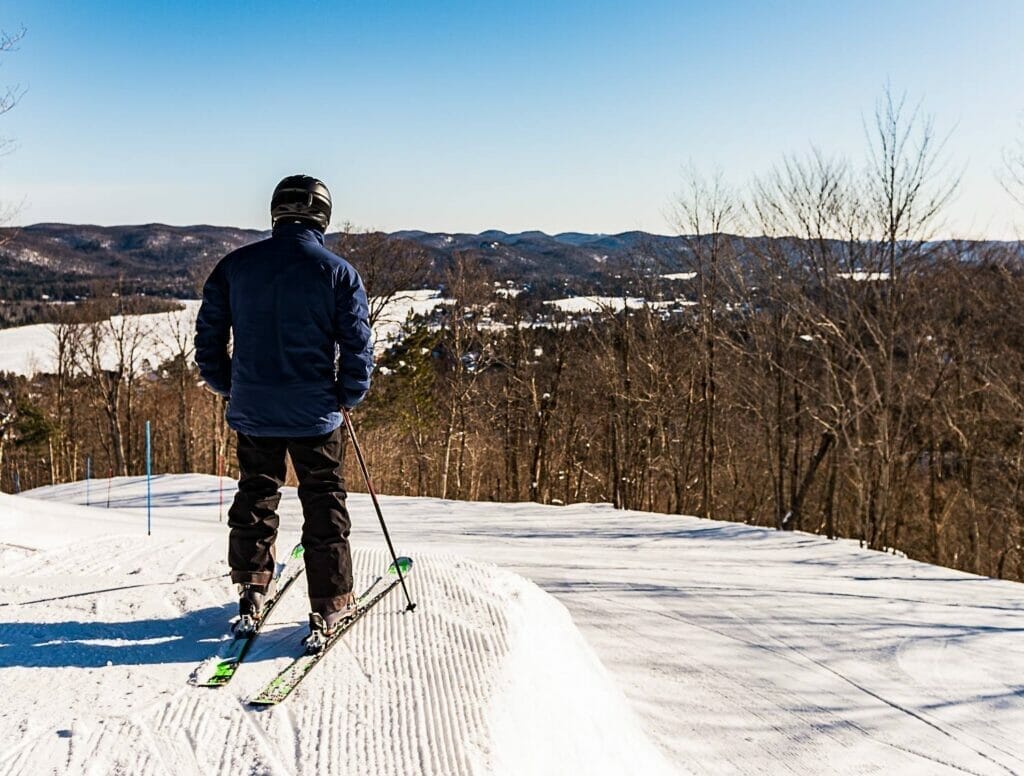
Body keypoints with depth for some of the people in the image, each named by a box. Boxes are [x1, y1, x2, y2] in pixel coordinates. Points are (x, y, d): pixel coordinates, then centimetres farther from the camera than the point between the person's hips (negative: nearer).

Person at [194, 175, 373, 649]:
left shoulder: (235, 266, 1)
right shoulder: (338, 272, -7)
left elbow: (208, 334, 6)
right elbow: (357, 343, -7)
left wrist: (225, 386, 18)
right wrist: (349, 396, 7)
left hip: (252, 409, 3)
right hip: (315, 413, -3)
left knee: (255, 495, 20)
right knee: (324, 503, 7)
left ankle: (252, 590, 26)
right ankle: (330, 605, 10)